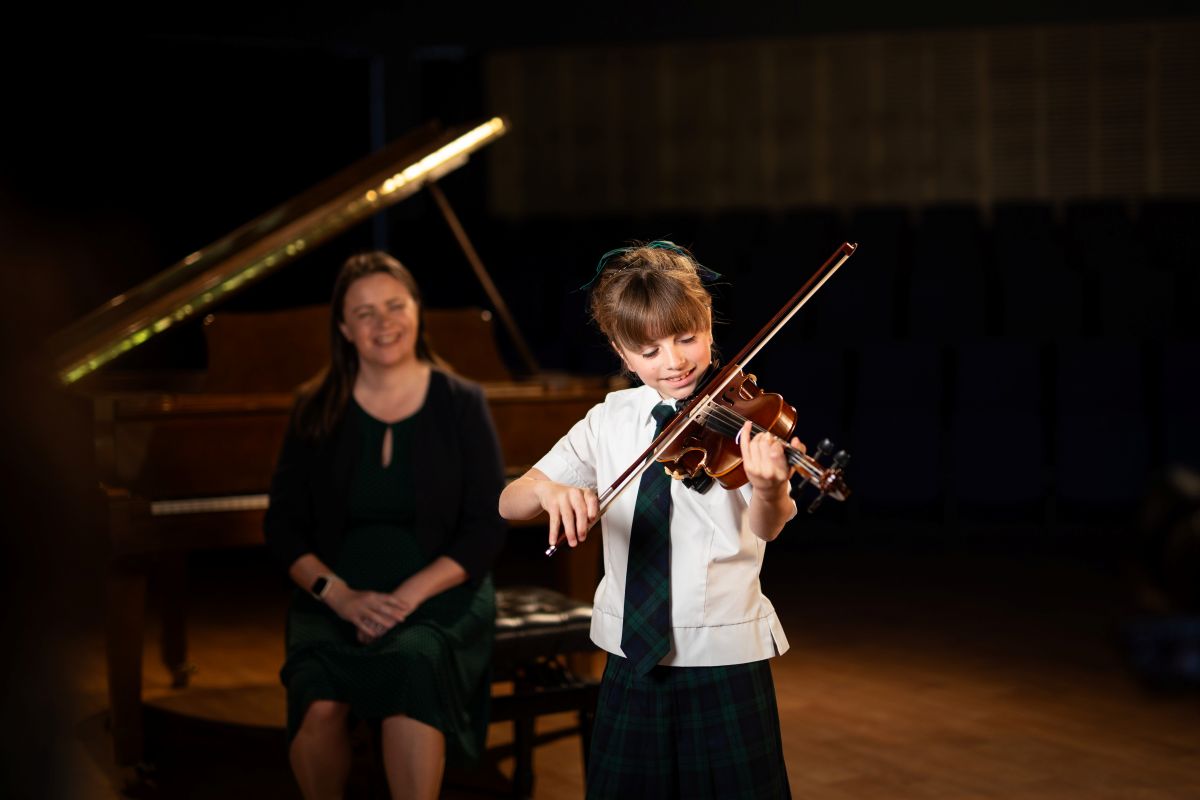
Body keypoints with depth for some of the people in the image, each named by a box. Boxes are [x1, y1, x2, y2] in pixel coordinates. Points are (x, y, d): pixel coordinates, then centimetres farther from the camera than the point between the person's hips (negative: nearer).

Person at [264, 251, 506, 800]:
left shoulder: (460, 404, 3)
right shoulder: (317, 411, 8)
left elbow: (485, 531, -1)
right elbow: (284, 527, 6)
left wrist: (408, 596, -15)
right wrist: (340, 595, -12)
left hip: (440, 594, -1)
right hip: (337, 598, 1)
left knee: (413, 671, -36)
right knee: (319, 700, -30)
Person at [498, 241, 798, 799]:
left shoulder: (738, 416, -9)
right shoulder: (609, 422, 1)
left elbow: (766, 528, -24)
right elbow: (509, 504, -3)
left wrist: (768, 490, -48)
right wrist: (546, 490, -27)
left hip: (724, 654, -3)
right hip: (631, 654, 3)